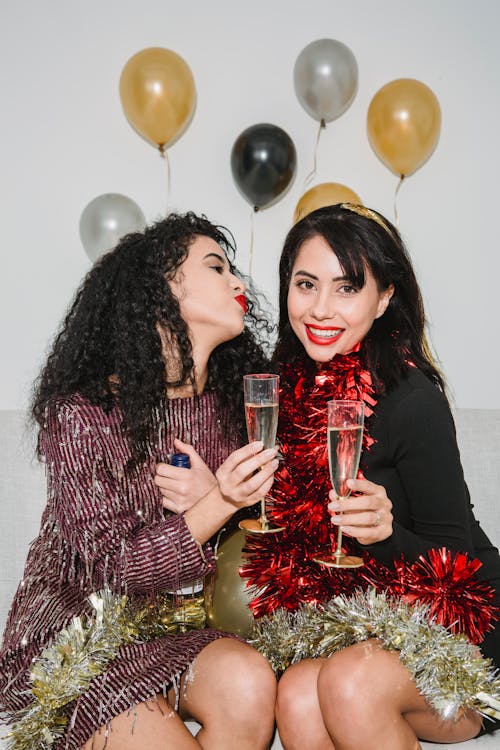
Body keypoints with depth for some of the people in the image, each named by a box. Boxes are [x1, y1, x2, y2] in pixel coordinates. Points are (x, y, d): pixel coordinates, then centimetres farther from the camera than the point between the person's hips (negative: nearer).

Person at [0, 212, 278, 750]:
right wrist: (220, 504, -30)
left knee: (247, 681, -26)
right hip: (71, 640, -4)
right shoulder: (79, 414, -14)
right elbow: (109, 569, -17)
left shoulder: (229, 406, 3)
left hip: (170, 630, 5)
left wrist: (208, 497, -18)